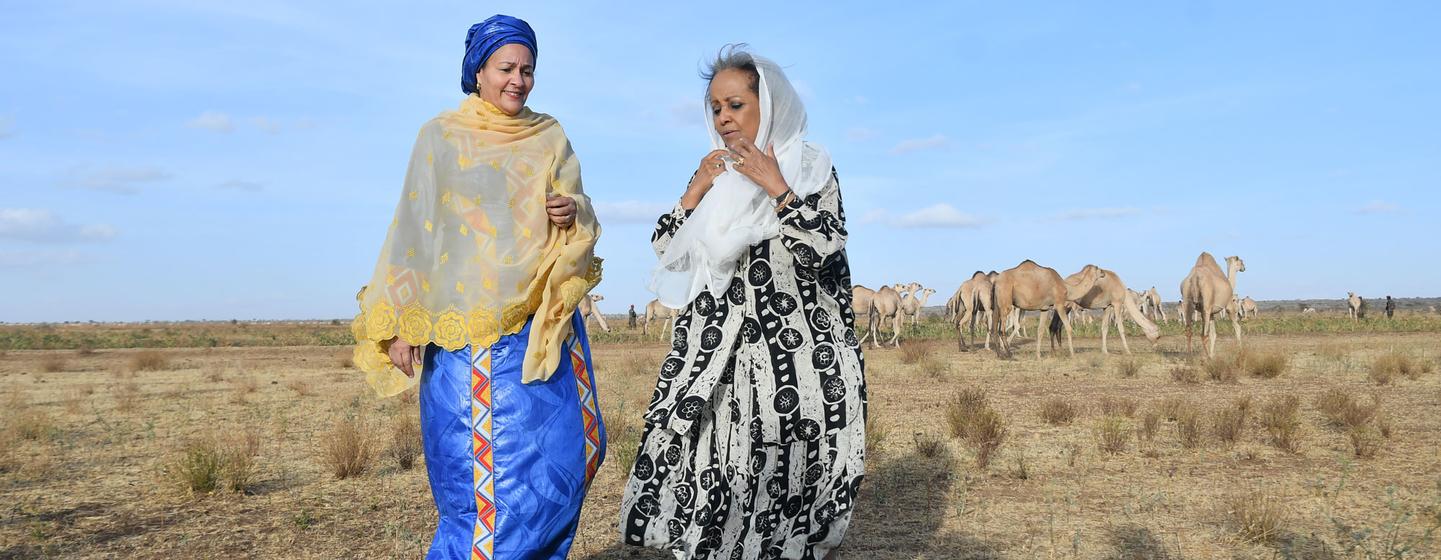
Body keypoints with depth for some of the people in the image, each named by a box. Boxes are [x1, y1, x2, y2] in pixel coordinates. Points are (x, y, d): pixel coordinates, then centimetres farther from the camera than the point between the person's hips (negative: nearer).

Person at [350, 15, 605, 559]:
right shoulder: (440, 136, 4)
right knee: (482, 471, -2)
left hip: (542, 326, 3)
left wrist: (574, 214, -15)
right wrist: (401, 322, -5)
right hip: (468, 331, -3)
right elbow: (414, 228, 1)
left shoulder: (550, 137, 11)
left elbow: (579, 219, 10)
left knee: (555, 461, 1)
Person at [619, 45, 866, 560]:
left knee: (780, 479, -4)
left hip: (793, 348, -3)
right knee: (712, 473, -2)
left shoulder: (811, 168, 3)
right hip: (718, 350, 3)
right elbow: (665, 250, 10)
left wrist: (776, 187, -12)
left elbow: (821, 251, -10)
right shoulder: (715, 171, 14)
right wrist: (696, 190, -2)